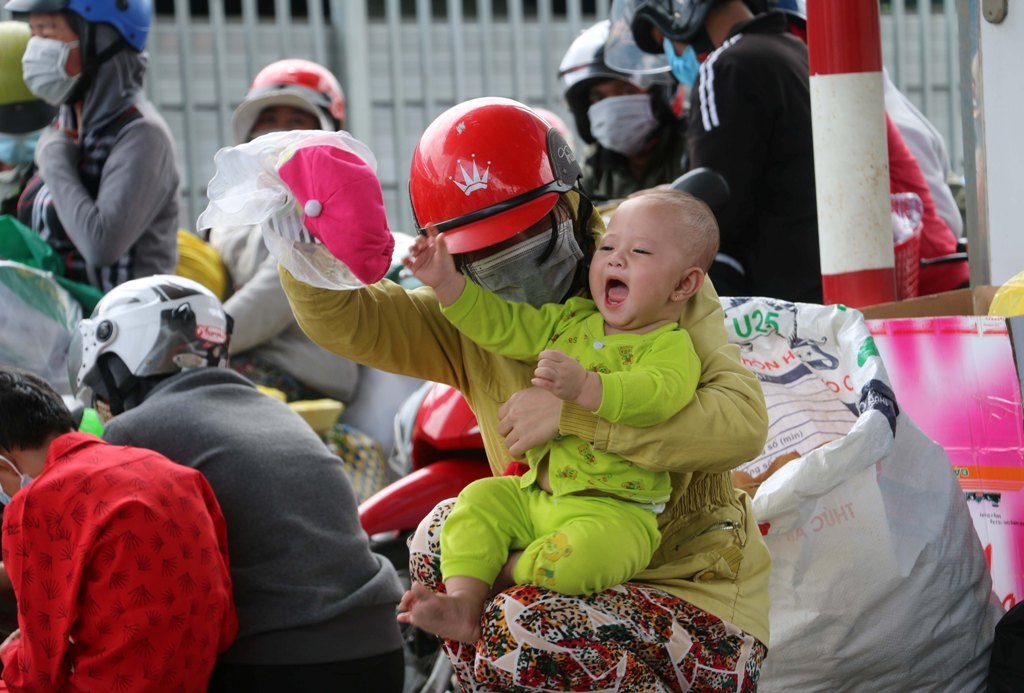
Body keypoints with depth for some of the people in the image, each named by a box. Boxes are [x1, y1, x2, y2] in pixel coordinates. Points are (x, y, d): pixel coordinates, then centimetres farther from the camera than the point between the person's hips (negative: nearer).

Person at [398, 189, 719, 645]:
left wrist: (583, 386, -45)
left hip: (616, 510, -8)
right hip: (536, 494, 8)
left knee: (579, 556, -33)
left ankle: (506, 570, -7)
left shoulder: (671, 347, -11)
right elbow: (503, 325, 13)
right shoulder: (571, 320, 13)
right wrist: (446, 283, 1)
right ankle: (463, 605, -14)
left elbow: (658, 394, -32)